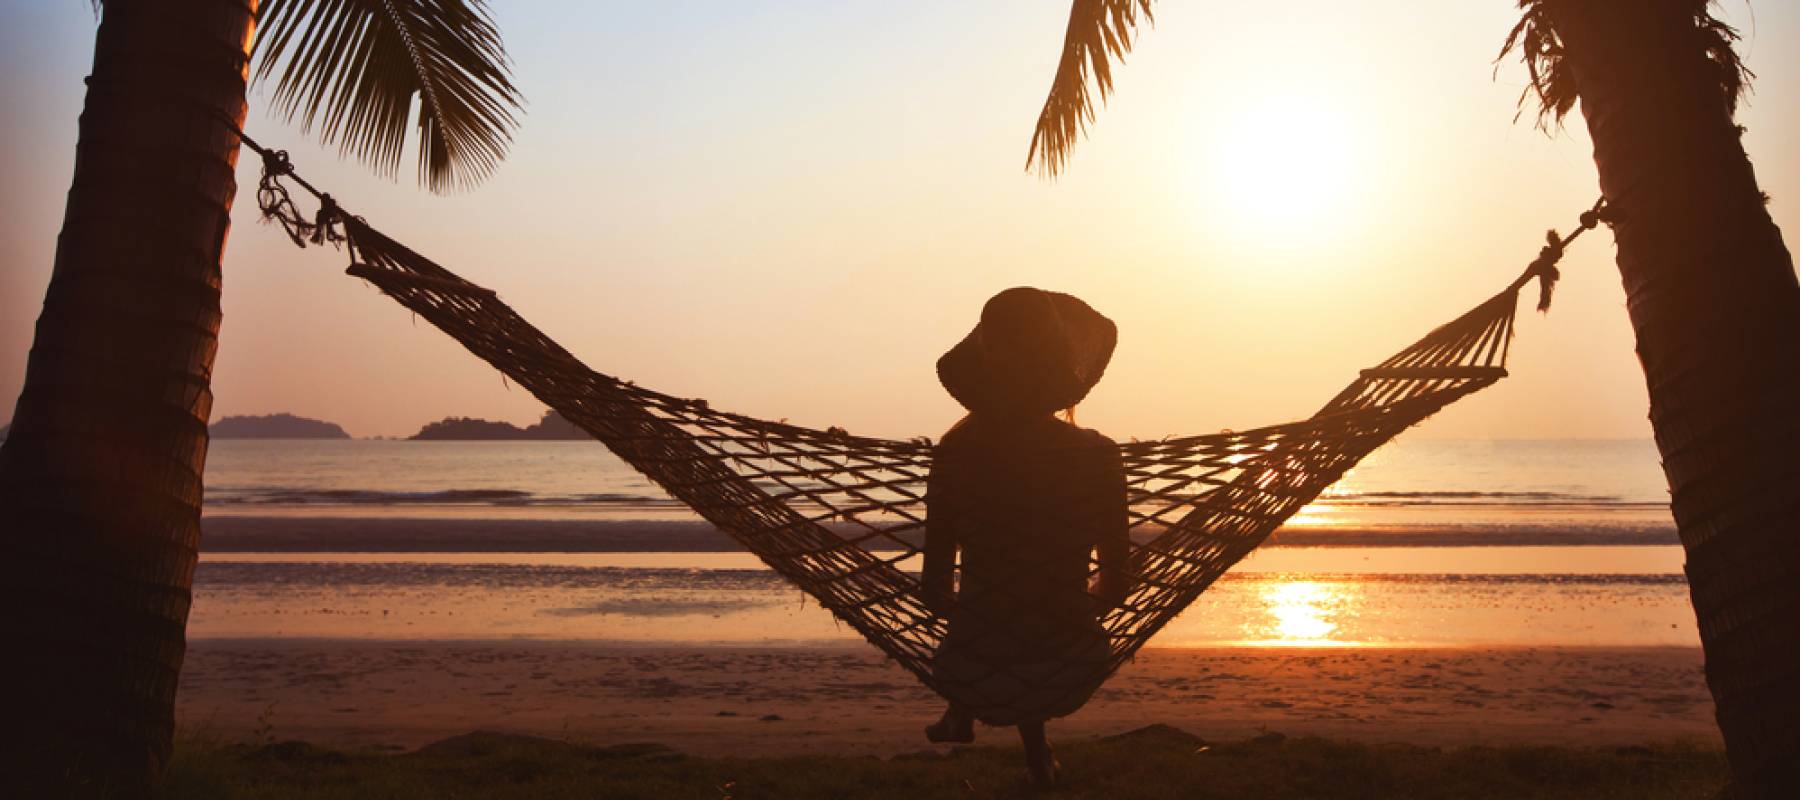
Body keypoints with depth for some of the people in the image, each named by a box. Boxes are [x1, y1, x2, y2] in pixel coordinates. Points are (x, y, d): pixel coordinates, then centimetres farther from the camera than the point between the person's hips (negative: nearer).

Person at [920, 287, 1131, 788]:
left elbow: (935, 591, -6)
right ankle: (1036, 752, 35)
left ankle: (961, 717, 43)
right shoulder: (1098, 456, -12)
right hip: (1068, 678, 0)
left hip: (976, 681, 0)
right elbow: (1114, 587, -3)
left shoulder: (955, 454, -12)